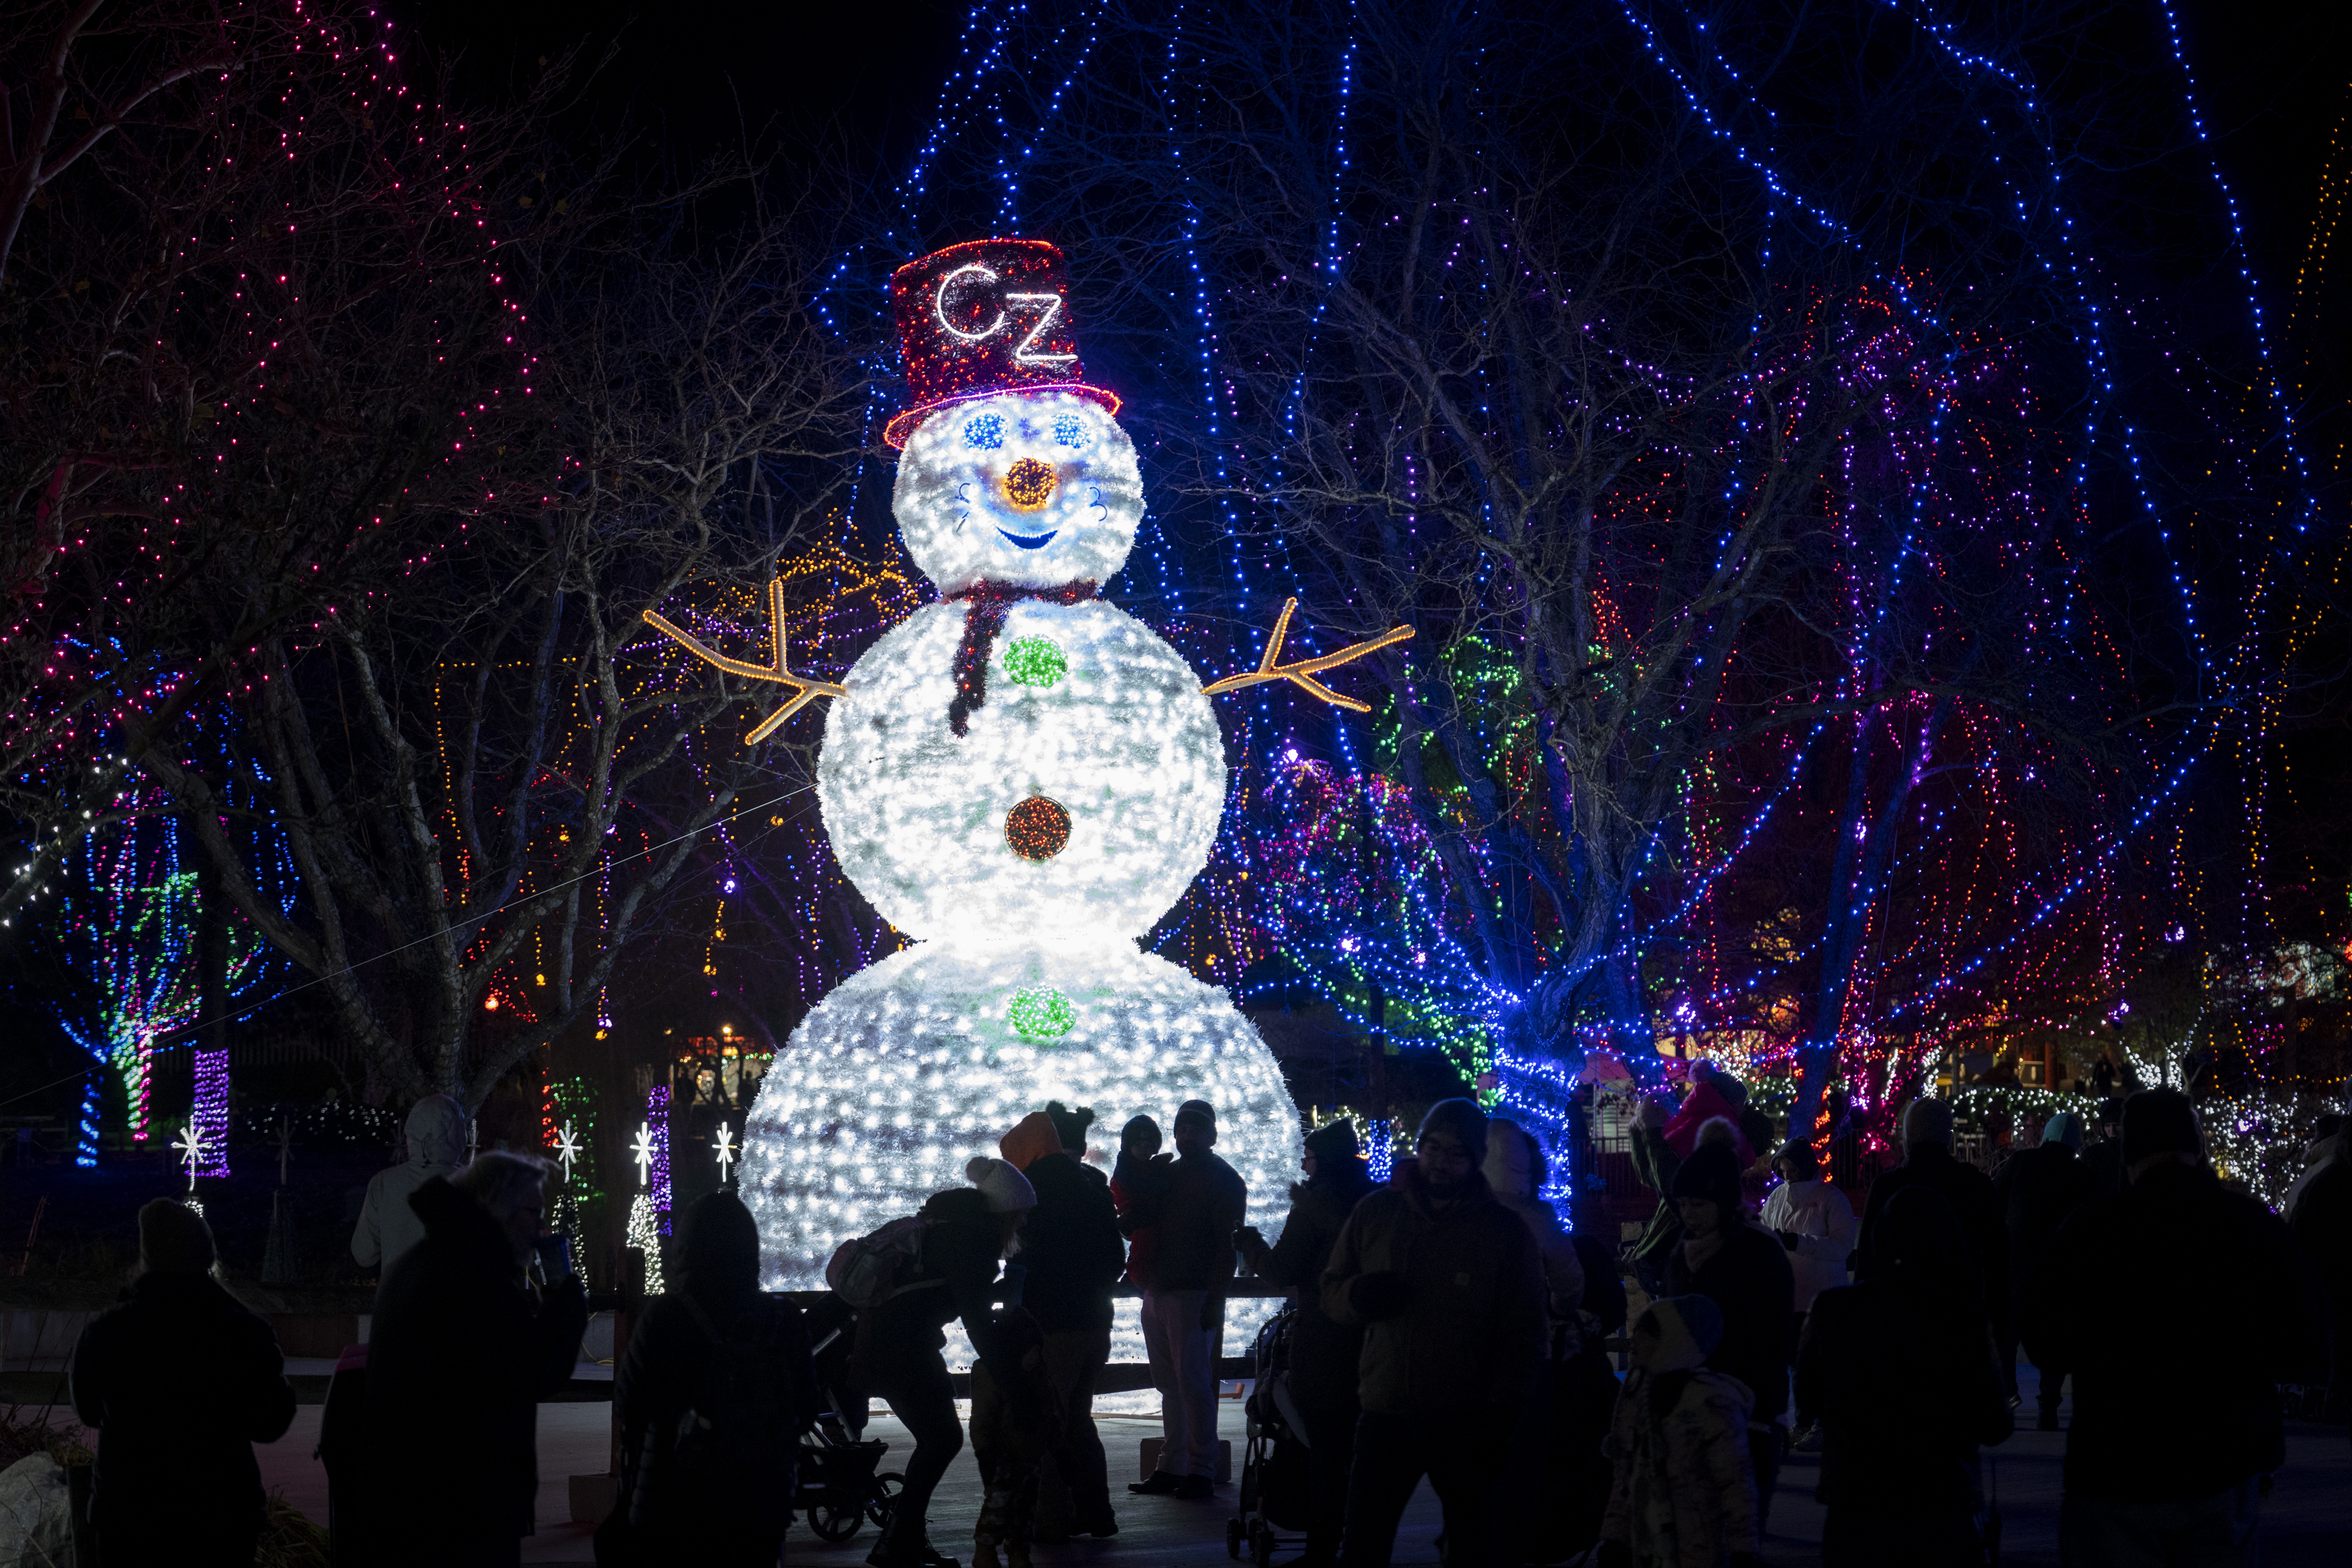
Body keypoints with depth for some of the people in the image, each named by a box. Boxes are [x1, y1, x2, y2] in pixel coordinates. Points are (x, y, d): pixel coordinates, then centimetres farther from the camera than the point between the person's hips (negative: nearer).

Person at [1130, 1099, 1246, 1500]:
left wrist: (1214, 1300, -16)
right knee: (1170, 1386, 7)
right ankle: (1171, 1467, 10)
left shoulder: (1223, 1180, -1)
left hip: (1193, 1296, -6)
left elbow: (1227, 1244, -9)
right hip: (1156, 1295, 6)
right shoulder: (1167, 1174, 19)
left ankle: (1201, 1470, -4)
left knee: (1193, 1382, -8)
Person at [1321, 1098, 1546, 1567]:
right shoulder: (1375, 1211, 6)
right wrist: (1358, 1296, -12)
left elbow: (1523, 1330, 3)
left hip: (1466, 1423, -1)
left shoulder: (1506, 1229, 1)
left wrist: (1499, 1410, -7)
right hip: (1384, 1413, 1)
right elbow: (1331, 1291, 12)